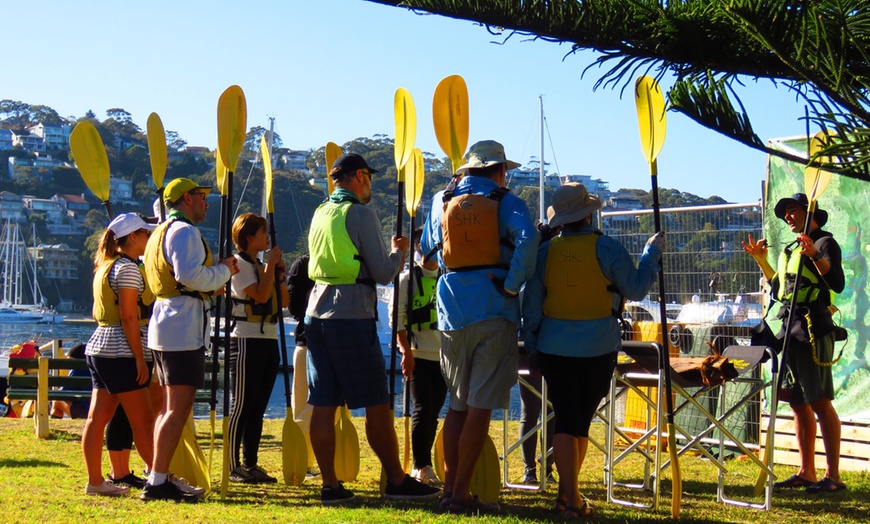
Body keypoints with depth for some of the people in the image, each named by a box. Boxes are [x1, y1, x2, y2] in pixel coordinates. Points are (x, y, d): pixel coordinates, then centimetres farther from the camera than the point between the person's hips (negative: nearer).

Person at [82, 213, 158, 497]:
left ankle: (95, 481, 8)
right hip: (119, 353, -9)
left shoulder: (105, 265, 17)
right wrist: (140, 359, -16)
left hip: (97, 347, 9)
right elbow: (128, 317, -17)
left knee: (97, 417, 6)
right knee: (143, 420, -5)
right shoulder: (128, 267, -11)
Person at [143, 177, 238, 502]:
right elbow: (189, 275, -23)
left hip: (164, 327, 11)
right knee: (178, 408, -11)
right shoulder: (183, 231, -10)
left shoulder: (161, 232, 22)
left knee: (169, 406, 15)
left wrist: (216, 280, 18)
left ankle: (158, 480, 19)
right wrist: (224, 270, -8)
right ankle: (157, 483, -14)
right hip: (183, 329, -11)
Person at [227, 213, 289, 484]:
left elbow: (284, 302, 14)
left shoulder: (262, 266, 18)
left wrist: (279, 273, 4)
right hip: (246, 340, -8)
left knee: (258, 406, 9)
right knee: (241, 406, -5)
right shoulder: (239, 263, -7)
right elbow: (260, 295, -19)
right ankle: (233, 467, -1)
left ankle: (250, 464, 14)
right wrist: (271, 265, -11)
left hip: (268, 341, 8)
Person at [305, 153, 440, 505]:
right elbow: (383, 273, -10)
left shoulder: (320, 214, 14)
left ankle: (329, 485, 5)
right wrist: (399, 251, 10)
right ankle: (396, 481, 8)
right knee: (377, 405, 1)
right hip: (352, 316, -7)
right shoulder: (360, 213, -8)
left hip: (316, 314, 7)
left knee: (323, 405, 4)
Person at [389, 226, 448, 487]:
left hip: (443, 356, 4)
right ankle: (422, 467, -4)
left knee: (433, 412, 8)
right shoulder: (407, 279, 0)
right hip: (418, 356, -4)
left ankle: (422, 465, 18)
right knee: (423, 409, -8)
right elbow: (396, 318, -4)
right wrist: (406, 351, -12)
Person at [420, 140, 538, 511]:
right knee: (481, 405, -1)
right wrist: (512, 286, -13)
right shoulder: (505, 202, 1)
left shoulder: (441, 201, 12)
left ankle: (450, 488, 13)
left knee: (457, 404, 14)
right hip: (493, 312, -4)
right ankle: (460, 493, -2)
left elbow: (429, 250, 19)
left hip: (452, 313, 4)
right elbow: (527, 238, -18)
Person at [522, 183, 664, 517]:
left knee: (565, 420, 4)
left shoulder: (545, 252, 0)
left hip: (554, 349, 1)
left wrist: (532, 346, 15)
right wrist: (652, 253, 13)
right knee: (582, 421, 11)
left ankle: (570, 498, -1)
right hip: (597, 349, -1)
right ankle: (568, 494, 19)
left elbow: (531, 305, 4)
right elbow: (636, 289, 0)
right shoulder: (606, 248, -8)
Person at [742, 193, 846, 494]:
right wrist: (761, 260, 22)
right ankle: (806, 472, 13)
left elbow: (838, 284, -16)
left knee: (820, 402, -11)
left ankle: (833, 476, -10)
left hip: (814, 330, -9)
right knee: (798, 404, 8)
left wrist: (815, 255, -27)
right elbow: (779, 291, 26)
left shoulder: (825, 243, -2)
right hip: (790, 330, 9)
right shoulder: (790, 251, 22)